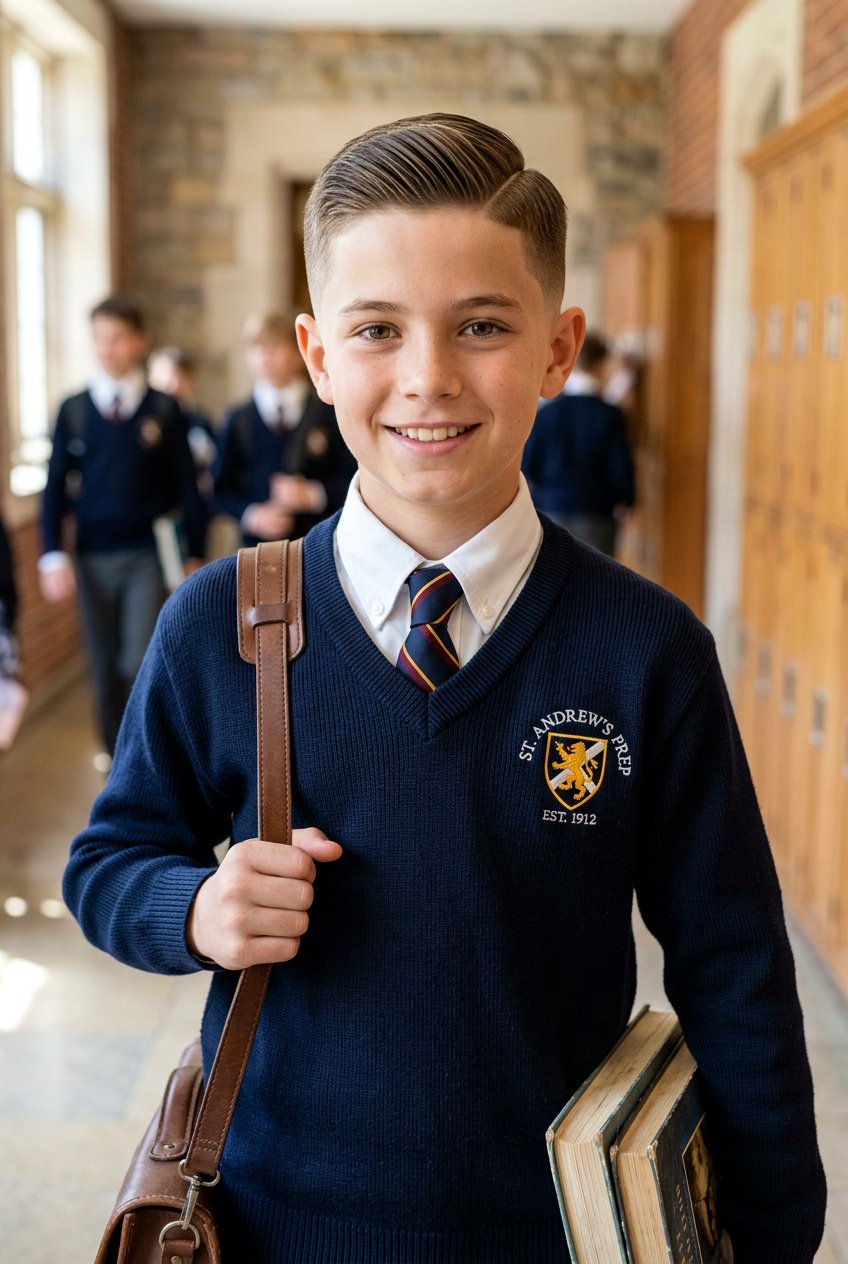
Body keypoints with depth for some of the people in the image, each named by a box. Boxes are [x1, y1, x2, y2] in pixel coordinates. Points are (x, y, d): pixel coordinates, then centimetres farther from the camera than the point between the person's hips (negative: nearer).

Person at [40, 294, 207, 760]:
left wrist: (195, 555, 1)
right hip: (92, 557, 2)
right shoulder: (73, 410, 3)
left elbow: (186, 485, 1)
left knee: (142, 659, -8)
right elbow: (56, 486, 3)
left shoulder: (164, 410, -2)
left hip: (148, 554, -2)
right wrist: (53, 555, -5)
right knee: (104, 662, 11)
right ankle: (116, 749, 27)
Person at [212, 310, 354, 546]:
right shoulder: (237, 420, 8)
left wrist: (314, 495, -13)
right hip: (258, 543, 1)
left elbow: (353, 477, 2)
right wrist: (252, 515, -9)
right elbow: (223, 489, 8)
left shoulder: (329, 414, 4)